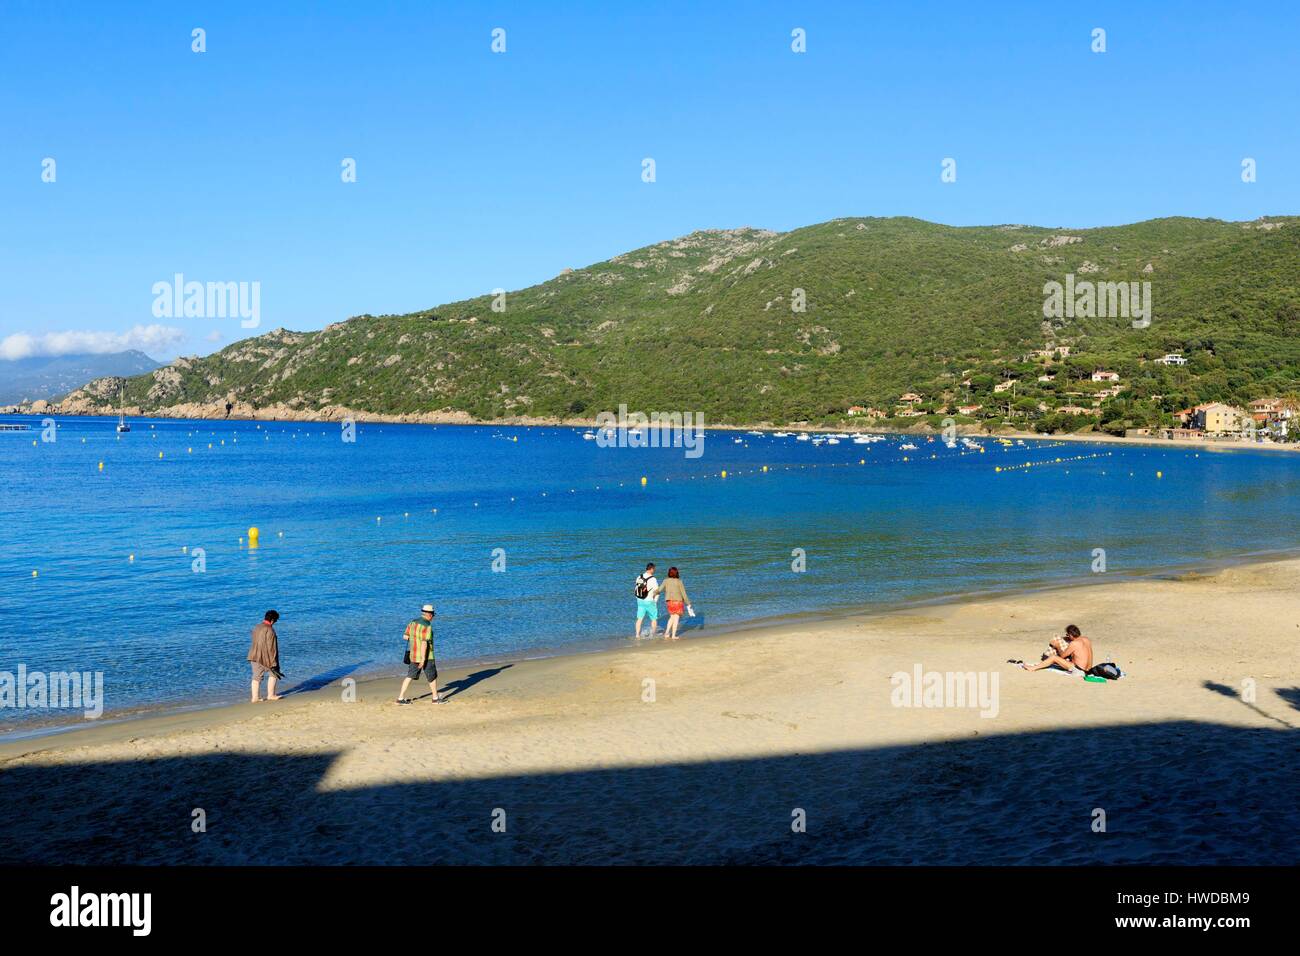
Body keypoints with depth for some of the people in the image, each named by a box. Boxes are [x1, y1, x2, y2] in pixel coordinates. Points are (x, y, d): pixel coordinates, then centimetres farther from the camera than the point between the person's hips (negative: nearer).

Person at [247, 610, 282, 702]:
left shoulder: (257, 628, 8)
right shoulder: (269, 630, -17)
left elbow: (255, 643, 15)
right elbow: (271, 648, -17)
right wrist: (273, 662, -12)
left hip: (254, 656, 7)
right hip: (265, 657, -7)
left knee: (256, 677, 9)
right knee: (273, 674, 11)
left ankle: (254, 698, 10)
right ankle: (271, 695, 14)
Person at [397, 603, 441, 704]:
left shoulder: (413, 622, 4)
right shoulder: (427, 626, -19)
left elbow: (405, 637, 10)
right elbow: (424, 643, -25)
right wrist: (423, 659, -25)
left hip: (414, 655, 7)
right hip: (425, 655, -7)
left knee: (410, 676, 13)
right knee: (432, 677, 10)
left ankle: (401, 698, 9)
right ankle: (435, 698, 20)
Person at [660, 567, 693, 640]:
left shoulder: (666, 581, -3)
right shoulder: (679, 582, -9)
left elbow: (660, 589, -13)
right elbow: (683, 593, -7)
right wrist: (688, 603, 0)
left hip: (670, 601, 3)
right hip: (678, 601, -3)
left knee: (672, 617, 20)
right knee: (676, 618, 7)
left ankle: (666, 633, 12)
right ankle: (673, 636, 9)